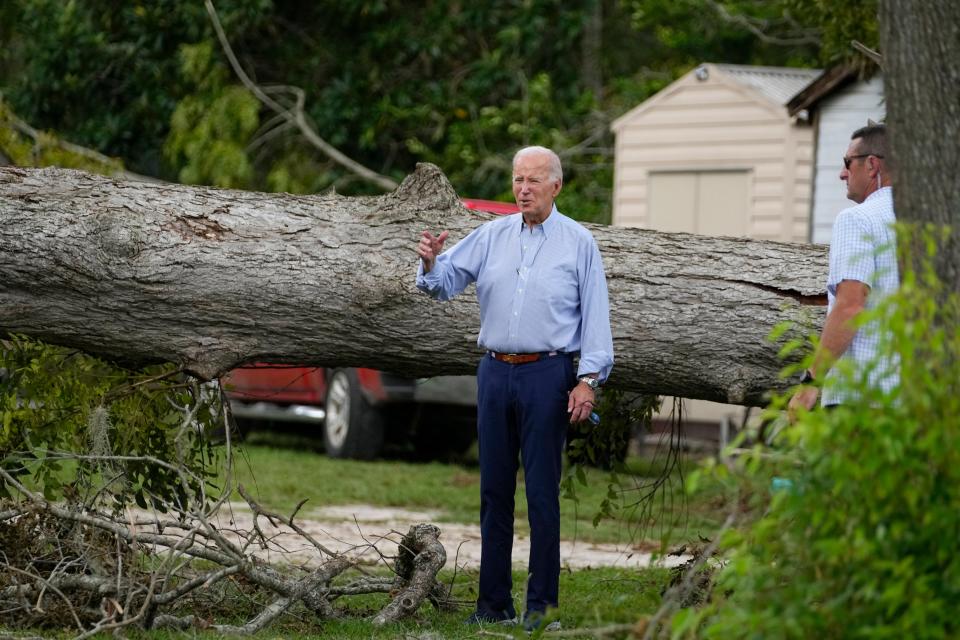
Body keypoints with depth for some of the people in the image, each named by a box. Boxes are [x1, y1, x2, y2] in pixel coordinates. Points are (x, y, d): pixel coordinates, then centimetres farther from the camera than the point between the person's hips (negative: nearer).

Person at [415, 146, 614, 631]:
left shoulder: (579, 243, 1)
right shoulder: (492, 236, 10)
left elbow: (595, 316, -2)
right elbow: (445, 283, 6)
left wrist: (589, 379, -10)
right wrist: (431, 263, -17)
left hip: (547, 376, -4)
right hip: (495, 372, 4)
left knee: (542, 492, -3)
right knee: (494, 490, 6)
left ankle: (541, 604, 2)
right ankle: (494, 601, 12)